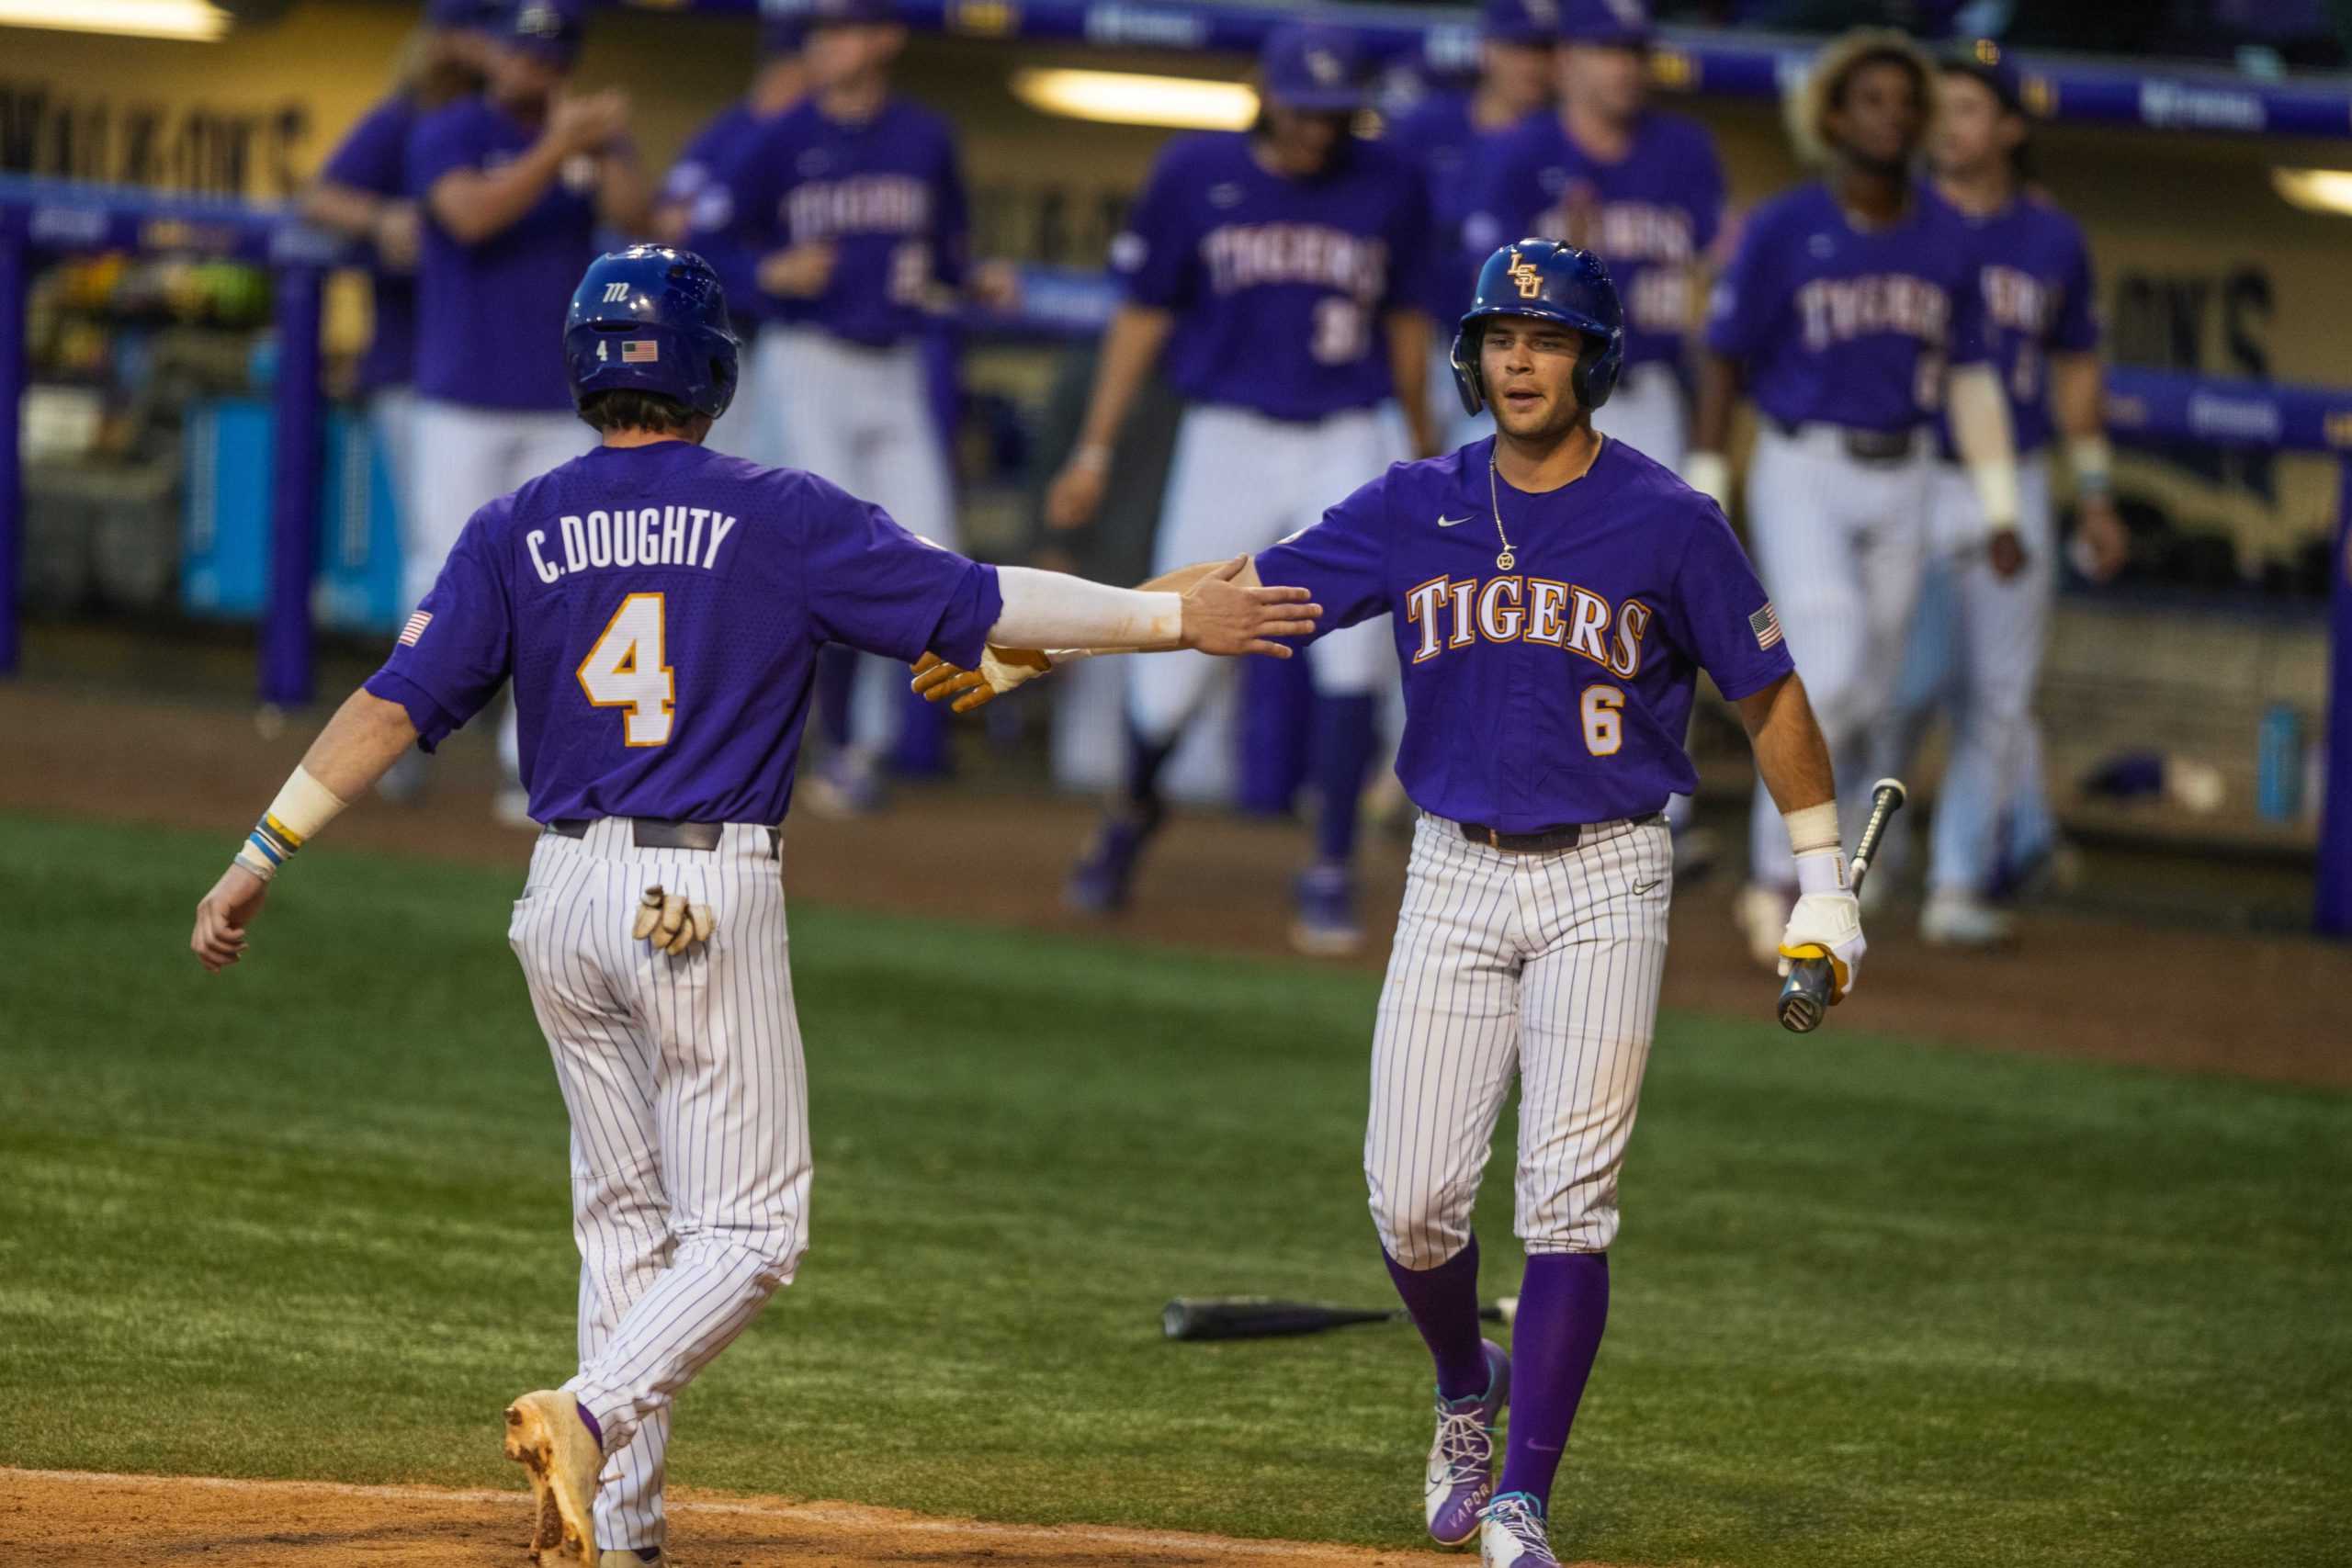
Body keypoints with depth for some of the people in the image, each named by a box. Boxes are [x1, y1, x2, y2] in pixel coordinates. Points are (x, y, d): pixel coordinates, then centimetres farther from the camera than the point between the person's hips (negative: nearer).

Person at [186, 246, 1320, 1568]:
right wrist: (1176, 619, 1)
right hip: (709, 908, -4)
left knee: (628, 1216, 16)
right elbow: (981, 603, -6)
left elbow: (395, 705, -1)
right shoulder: (783, 518, -3)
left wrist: (265, 855, 2)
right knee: (748, 1229, -1)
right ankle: (591, 1418, -25)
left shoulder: (518, 531, 5)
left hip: (567, 905, 4)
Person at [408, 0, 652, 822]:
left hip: (560, 406, 3)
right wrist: (556, 149, -31)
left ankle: (531, 770, 3)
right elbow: (472, 214, -22)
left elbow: (634, 215, -9)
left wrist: (603, 147, -24)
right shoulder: (447, 135, -3)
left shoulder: (589, 138, 7)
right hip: (464, 402, -3)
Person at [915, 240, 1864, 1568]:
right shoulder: (1417, 512, 2)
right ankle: (1469, 1391, 29)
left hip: (1605, 878, -3)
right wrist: (1028, 652, -6)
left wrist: (1825, 885, 2)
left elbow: (1770, 694, 2)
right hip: (1457, 874, 3)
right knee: (1413, 1203, -2)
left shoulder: (1667, 523, -5)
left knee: (1568, 1203, -10)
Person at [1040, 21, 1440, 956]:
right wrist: (1095, 450, 2)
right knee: (1178, 658, 2)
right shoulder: (1195, 176, -2)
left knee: (1352, 648, -15)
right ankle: (1135, 808, 34)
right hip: (1230, 440, 0)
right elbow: (1143, 315, 4)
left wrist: (1423, 451, 21)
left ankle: (1331, 876, -6)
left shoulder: (1389, 189, 1)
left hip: (1348, 446, 0)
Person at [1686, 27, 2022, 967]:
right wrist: (1703, 498, -5)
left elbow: (1971, 382, 12)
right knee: (1831, 668, -19)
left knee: (1864, 698, 7)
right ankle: (1778, 873, -7)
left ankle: (1777, 885, 21)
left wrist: (1998, 511, 9)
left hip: (1900, 480, 5)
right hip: (1801, 473, -5)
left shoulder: (1947, 243, 6)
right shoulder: (1784, 231, -6)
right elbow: (1724, 362, -2)